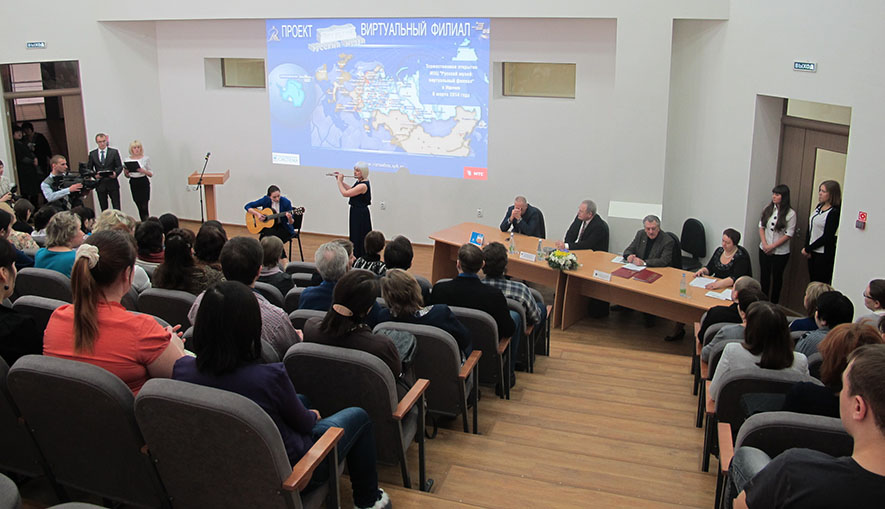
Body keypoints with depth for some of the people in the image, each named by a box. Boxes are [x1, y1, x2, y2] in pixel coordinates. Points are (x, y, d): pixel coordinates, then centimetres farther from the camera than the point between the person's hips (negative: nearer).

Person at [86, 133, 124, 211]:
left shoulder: (114, 152, 3)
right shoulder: (92, 154, 7)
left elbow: (120, 166, 1)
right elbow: (89, 168, 9)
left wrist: (115, 173, -19)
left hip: (112, 184, -2)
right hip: (100, 184, 2)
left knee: (116, 208, -2)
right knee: (104, 209, 7)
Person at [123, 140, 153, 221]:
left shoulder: (146, 158, -2)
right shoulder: (127, 160, 5)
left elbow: (151, 174, -1)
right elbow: (127, 176, 13)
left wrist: (143, 171, -19)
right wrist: (126, 172, -9)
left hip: (144, 183, -3)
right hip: (133, 183, 3)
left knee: (144, 207, -10)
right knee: (139, 207, 8)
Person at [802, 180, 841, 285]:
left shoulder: (834, 212, -14)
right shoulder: (819, 206, 8)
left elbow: (827, 237, -16)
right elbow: (809, 229, 9)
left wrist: (807, 249, -10)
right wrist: (807, 248, 0)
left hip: (824, 255, -7)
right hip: (812, 252, 7)